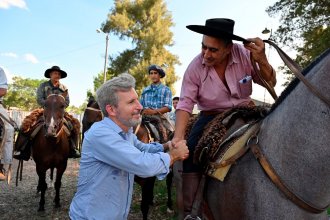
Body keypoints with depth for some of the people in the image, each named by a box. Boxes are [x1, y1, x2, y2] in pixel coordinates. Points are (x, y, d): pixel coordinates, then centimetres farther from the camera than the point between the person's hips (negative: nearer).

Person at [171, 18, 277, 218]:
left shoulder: (245, 54, -15)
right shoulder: (195, 68, -17)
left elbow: (270, 83, -8)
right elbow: (185, 104, -17)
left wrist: (262, 61, -31)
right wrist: (178, 137, -32)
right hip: (212, 117, -1)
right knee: (192, 150, -22)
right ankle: (191, 210, -9)